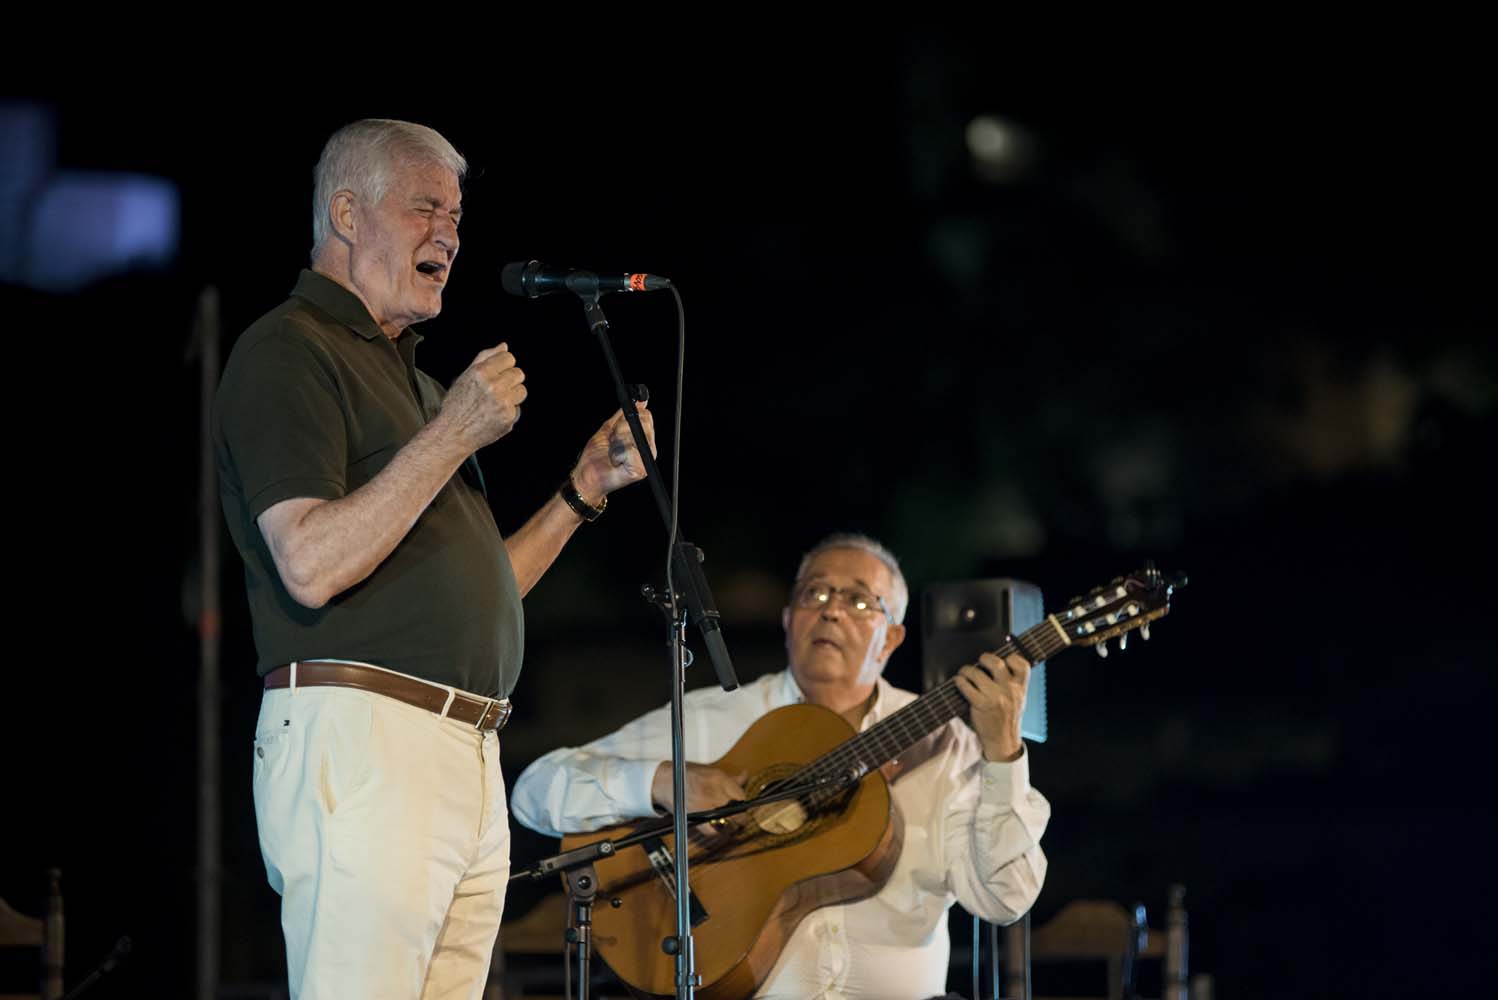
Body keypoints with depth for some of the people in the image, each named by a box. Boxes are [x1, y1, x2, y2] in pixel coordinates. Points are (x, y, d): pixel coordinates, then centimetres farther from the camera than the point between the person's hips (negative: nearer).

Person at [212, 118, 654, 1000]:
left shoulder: (407, 374, 26)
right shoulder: (289, 352, -3)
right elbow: (313, 567, -16)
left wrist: (586, 489, 18)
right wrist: (454, 434, -15)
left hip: (469, 761, 9)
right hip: (360, 738, -9)